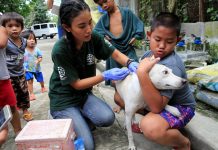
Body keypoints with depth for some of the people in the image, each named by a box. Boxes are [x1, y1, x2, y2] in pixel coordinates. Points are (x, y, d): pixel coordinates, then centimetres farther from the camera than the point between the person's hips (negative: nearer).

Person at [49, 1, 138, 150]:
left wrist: (130, 64, -24)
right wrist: (106, 75, -27)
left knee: (108, 118, -22)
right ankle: (62, 120, 16)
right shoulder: (60, 50, -26)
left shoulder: (93, 37, -12)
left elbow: (117, 54, -2)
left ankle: (80, 121, 9)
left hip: (84, 94, 5)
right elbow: (77, 84, -18)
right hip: (63, 100, -4)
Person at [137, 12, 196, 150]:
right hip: (158, 99, 8)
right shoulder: (150, 53, -8)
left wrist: (143, 74, -44)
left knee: (151, 127, -38)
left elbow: (157, 107, -38)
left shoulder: (172, 66, -32)